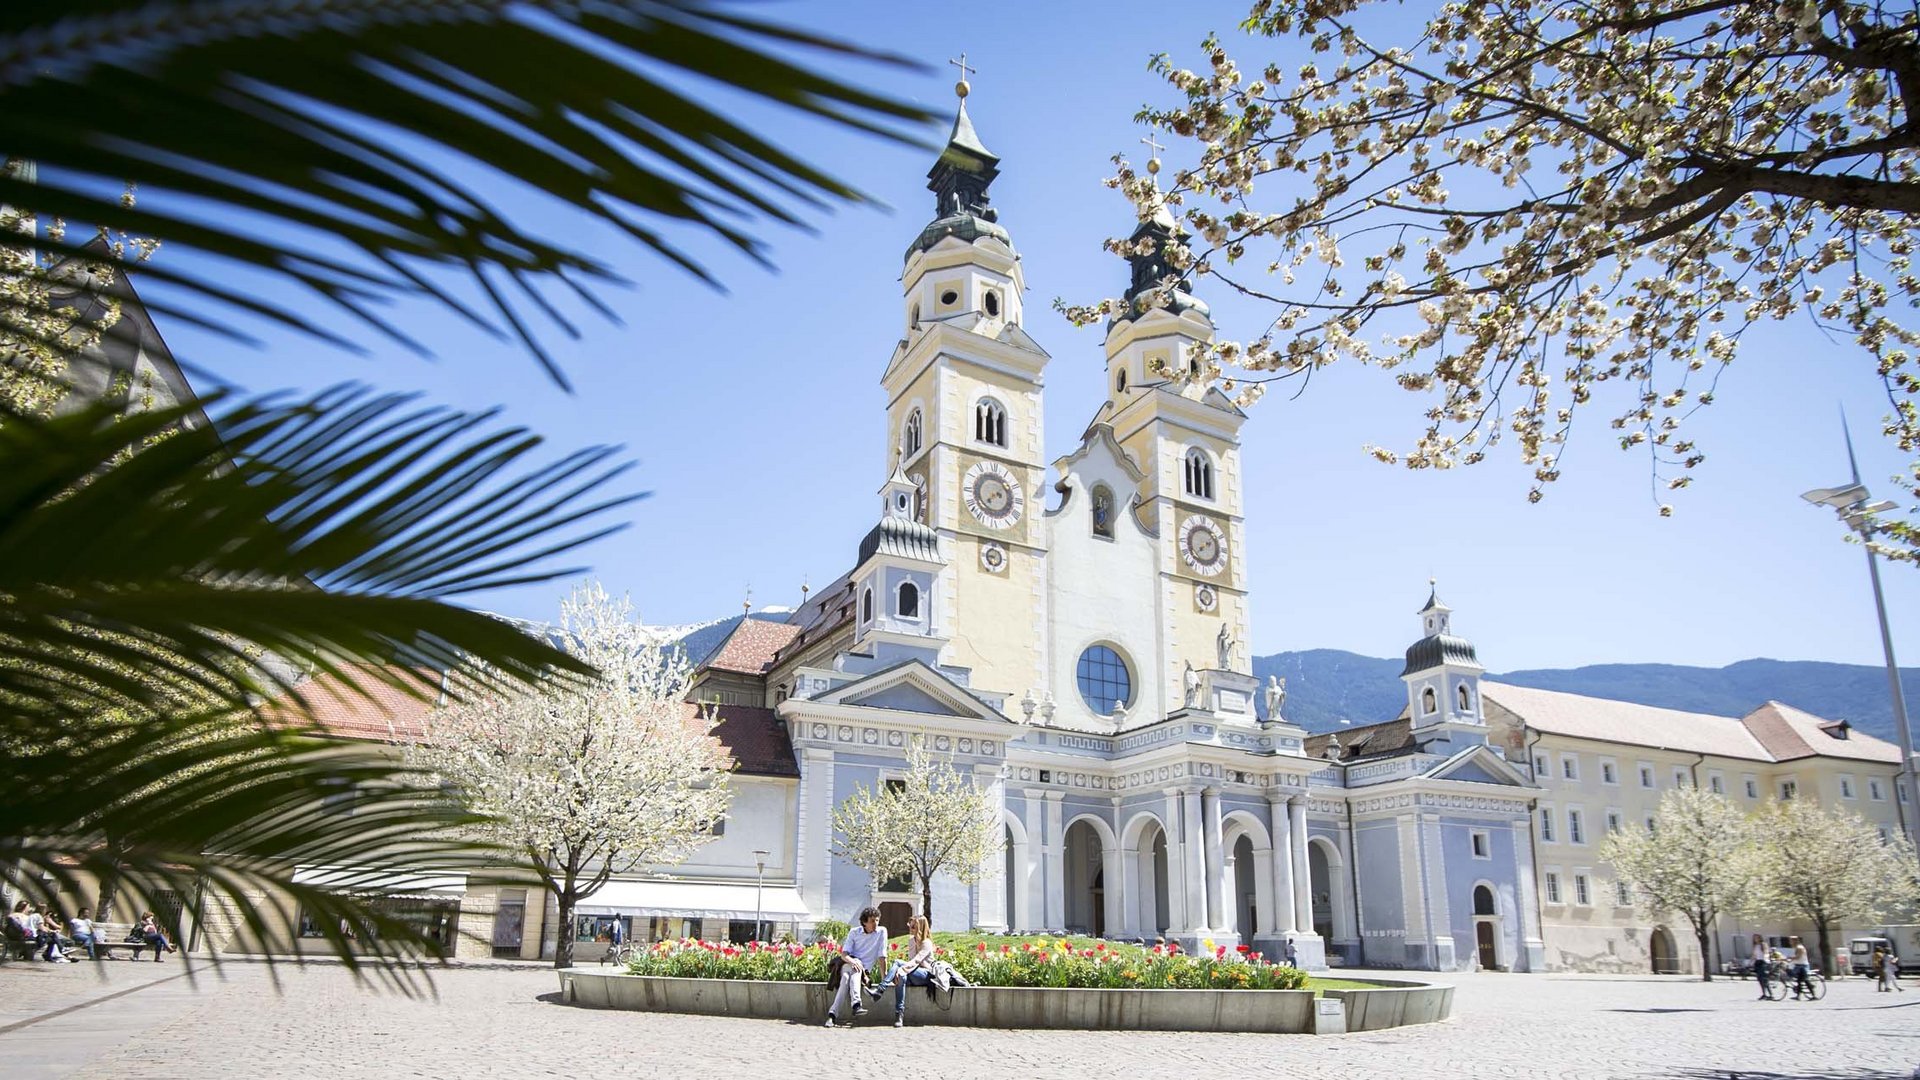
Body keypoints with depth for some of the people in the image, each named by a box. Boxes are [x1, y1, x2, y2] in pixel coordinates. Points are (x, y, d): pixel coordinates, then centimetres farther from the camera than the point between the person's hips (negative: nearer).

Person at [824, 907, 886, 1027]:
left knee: (846, 979, -32)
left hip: (863, 971, 0)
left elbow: (882, 956, -4)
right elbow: (844, 954, -5)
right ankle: (856, 1004, -45)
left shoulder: (881, 932, -2)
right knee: (857, 962, -35)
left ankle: (832, 1014, -38)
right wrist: (852, 961, -26)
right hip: (847, 965, 0)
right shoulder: (854, 932, 2)